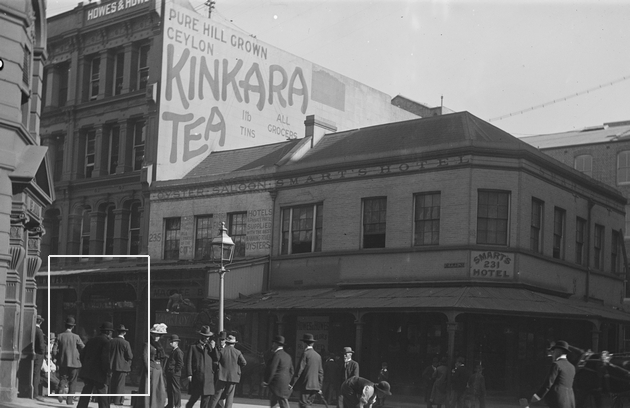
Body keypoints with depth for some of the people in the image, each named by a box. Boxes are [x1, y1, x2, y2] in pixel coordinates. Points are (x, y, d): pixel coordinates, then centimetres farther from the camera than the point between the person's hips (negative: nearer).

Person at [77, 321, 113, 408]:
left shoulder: (91, 340, 14)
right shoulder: (106, 342, -10)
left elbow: (82, 355, 16)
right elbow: (106, 359, -18)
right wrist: (108, 373, -11)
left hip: (87, 372, 7)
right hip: (99, 374, -7)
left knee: (85, 395, 11)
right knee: (103, 398, 1)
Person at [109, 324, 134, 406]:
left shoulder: (111, 341, -2)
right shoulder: (125, 343, -12)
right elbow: (130, 356, -13)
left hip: (112, 365, 4)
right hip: (122, 366, -4)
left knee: (112, 384, 15)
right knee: (120, 384, 3)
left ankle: (111, 399, 20)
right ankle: (118, 400, 3)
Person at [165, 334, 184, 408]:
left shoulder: (179, 351, -10)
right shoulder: (173, 351, 19)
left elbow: (180, 363, -16)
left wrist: (175, 371, -16)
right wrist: (166, 370, 15)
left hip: (174, 374, -10)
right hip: (169, 374, 10)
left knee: (175, 389, -5)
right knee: (169, 389, 13)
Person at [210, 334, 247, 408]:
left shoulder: (222, 351, -1)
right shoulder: (237, 352, 1)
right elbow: (244, 363, -6)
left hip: (222, 376, 0)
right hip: (233, 377, 0)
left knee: (217, 394, 5)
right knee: (230, 396, 4)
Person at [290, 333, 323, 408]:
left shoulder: (305, 354, -8)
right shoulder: (318, 355, 13)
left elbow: (299, 370, -11)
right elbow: (321, 372, 15)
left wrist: (292, 384, -8)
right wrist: (320, 387, 20)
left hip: (306, 385, -7)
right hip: (315, 386, 7)